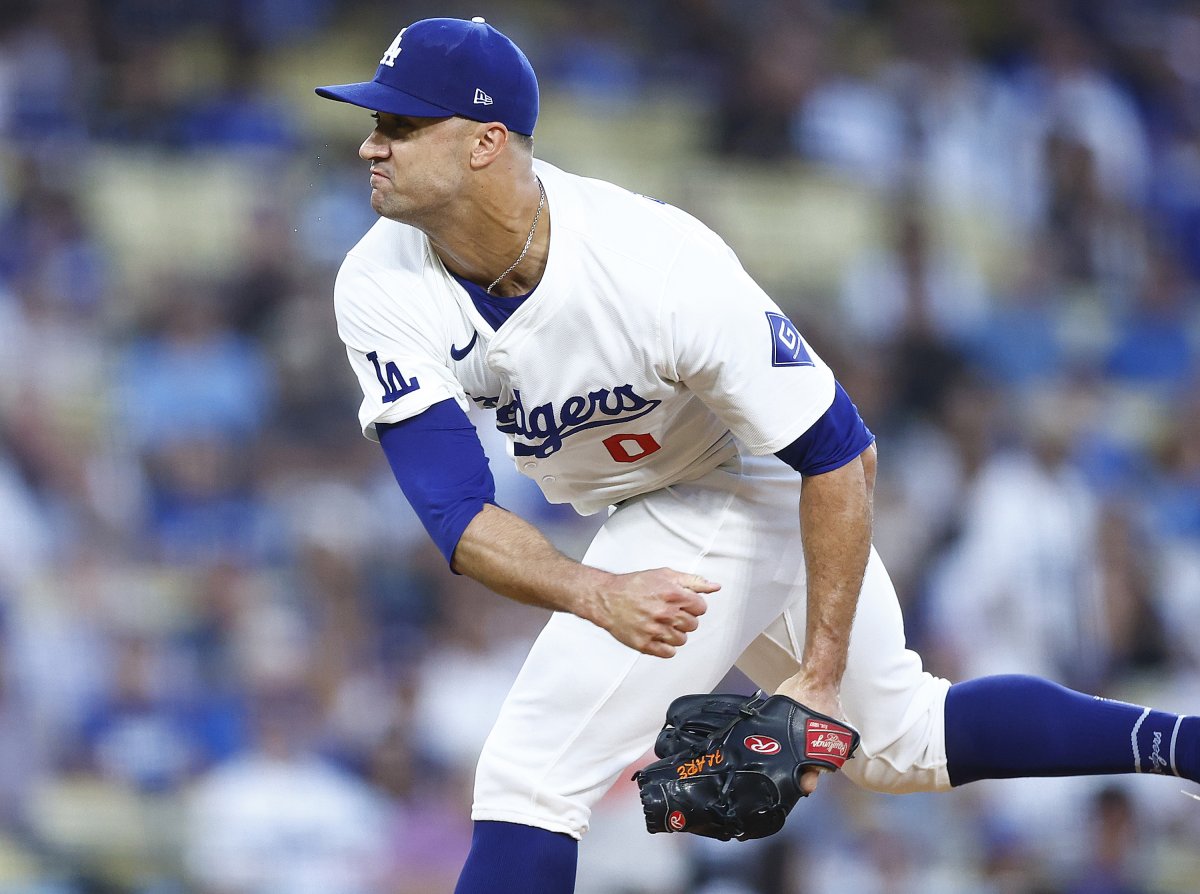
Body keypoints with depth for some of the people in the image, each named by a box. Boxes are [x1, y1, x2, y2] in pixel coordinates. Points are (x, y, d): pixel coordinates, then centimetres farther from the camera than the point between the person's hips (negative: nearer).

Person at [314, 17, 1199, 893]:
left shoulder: (659, 267, -34)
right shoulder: (382, 290, -20)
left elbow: (840, 453, -27)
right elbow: (456, 512, -27)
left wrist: (821, 673, -30)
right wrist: (596, 595, -46)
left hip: (750, 487, -7)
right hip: (646, 514, 7)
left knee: (529, 776, -15)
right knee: (904, 739, 21)